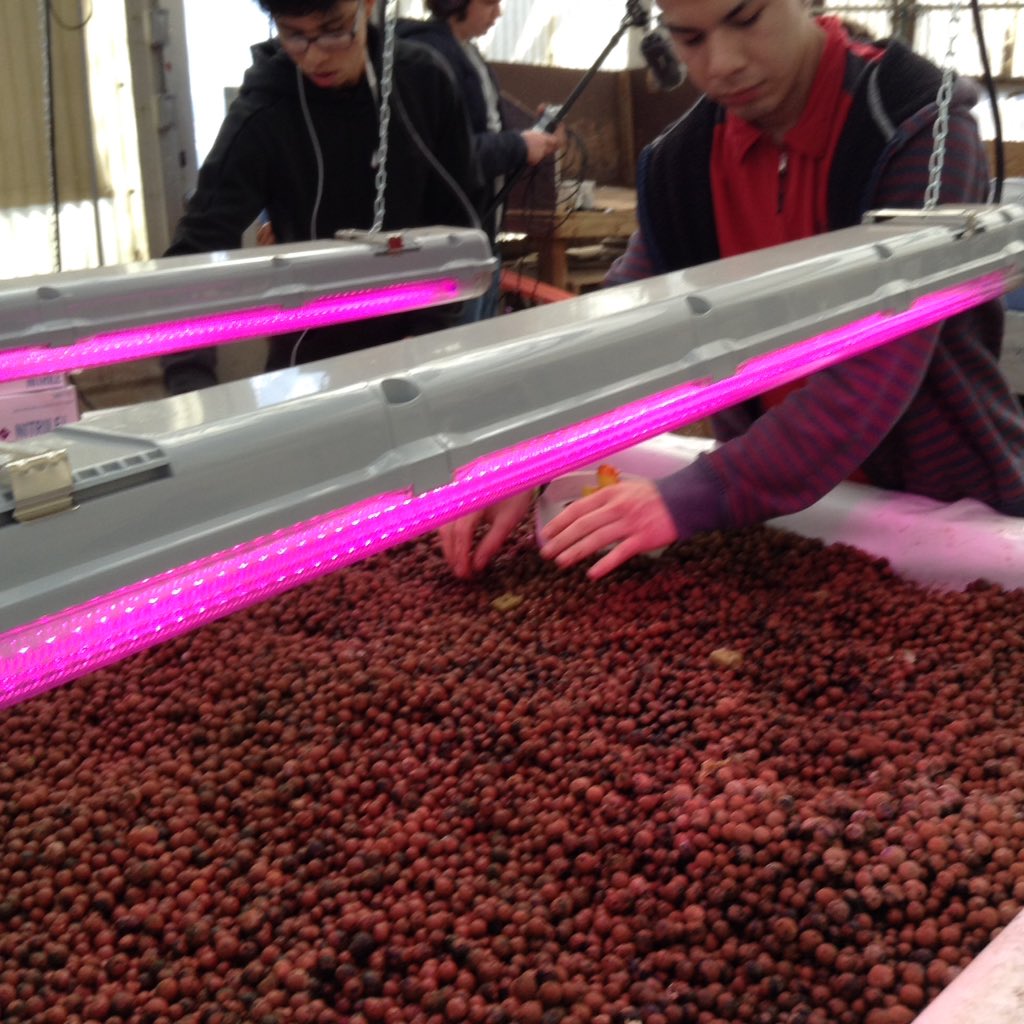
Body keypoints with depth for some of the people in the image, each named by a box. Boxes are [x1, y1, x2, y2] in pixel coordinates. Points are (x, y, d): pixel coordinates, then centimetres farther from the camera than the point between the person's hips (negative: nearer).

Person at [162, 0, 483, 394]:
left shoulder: (425, 81, -9)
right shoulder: (262, 116, -18)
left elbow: (459, 215, 0)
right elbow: (197, 253, -22)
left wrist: (432, 331, -8)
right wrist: (190, 380, -37)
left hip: (416, 347, 3)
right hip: (314, 359, -3)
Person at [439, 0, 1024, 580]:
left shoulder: (921, 131, -22)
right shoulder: (684, 164, -4)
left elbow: (876, 373, -31)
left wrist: (692, 500, -37)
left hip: (948, 510, -4)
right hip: (784, 507, 5)